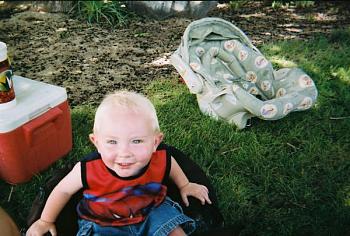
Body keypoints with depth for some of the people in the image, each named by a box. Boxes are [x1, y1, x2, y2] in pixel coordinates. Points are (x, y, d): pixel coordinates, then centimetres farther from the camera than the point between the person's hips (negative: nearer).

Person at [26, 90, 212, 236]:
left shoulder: (160, 162, -25)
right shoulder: (89, 170, -31)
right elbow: (63, 190, -8)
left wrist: (184, 185, 17)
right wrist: (45, 221, 5)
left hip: (151, 211, 2)